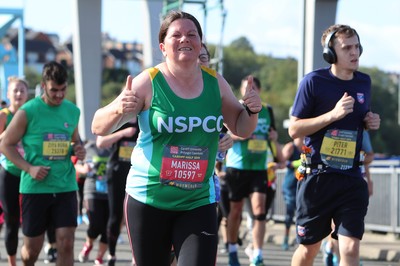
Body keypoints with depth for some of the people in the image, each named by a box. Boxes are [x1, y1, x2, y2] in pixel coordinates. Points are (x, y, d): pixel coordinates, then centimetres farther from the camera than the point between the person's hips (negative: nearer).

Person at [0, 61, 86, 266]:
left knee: (66, 243, -9)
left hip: (66, 187, 3)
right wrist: (29, 168, -15)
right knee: (32, 247, 7)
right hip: (35, 188, -3)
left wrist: (79, 149, -1)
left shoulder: (73, 111, 7)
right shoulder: (28, 111, -7)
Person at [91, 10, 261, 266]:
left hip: (199, 203, 2)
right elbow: (99, 128, -6)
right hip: (148, 199, -2)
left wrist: (252, 110, -7)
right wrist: (118, 110, -27)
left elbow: (241, 129, 16)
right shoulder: (148, 82, -9)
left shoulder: (215, 82, 2)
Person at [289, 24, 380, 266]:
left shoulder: (364, 82, 8)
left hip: (352, 180, 3)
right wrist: (333, 114, -20)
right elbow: (294, 129, -8)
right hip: (317, 178, -3)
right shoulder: (314, 82, -8)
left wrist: (371, 123, 2)